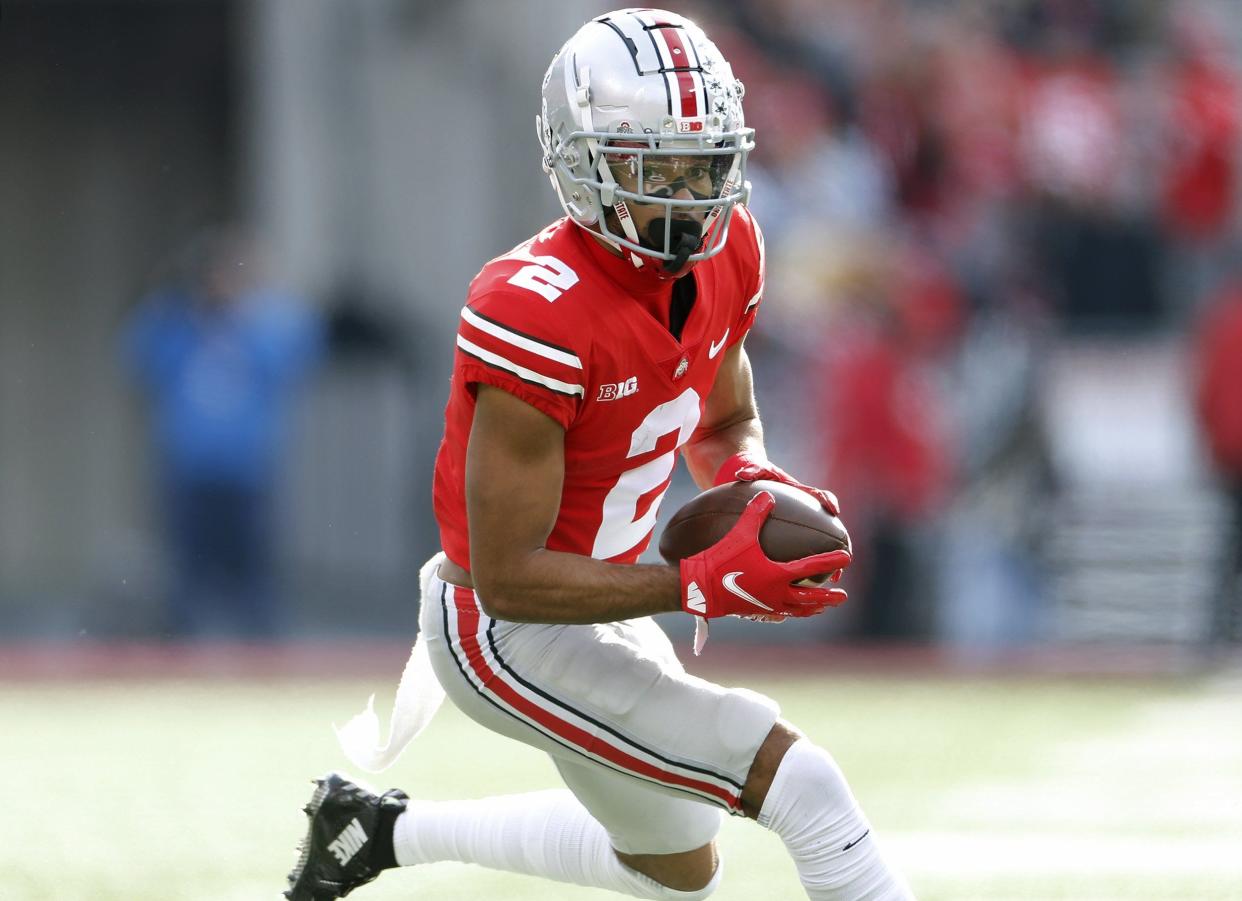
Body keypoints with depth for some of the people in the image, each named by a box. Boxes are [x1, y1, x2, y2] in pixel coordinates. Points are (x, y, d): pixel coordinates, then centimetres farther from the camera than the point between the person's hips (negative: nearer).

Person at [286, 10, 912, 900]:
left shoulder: (728, 250, -8)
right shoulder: (539, 315, -32)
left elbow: (726, 424, 12)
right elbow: (507, 578, -28)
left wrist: (758, 485, -12)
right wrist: (705, 586, -34)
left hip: (592, 595, 9)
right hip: (510, 634, -9)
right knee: (801, 784, -20)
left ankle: (382, 829, 42)